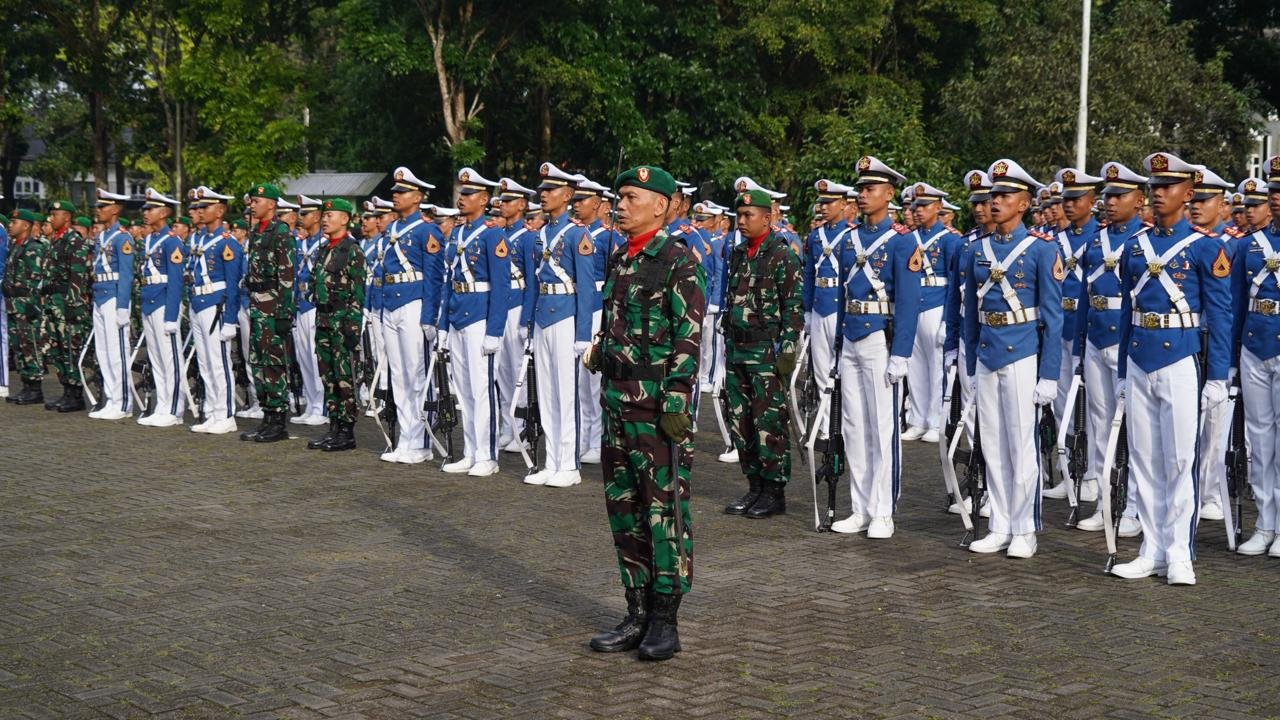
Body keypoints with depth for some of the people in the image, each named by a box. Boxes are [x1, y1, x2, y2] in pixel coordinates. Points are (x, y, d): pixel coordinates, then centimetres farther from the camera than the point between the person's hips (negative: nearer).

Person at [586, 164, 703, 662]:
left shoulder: (679, 261, -9)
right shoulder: (619, 259, 15)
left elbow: (689, 337, -13)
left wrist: (675, 401, -18)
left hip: (658, 403, -8)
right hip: (617, 399, 8)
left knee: (665, 507, -2)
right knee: (624, 507, 11)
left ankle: (665, 620, 6)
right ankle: (637, 615, 20)